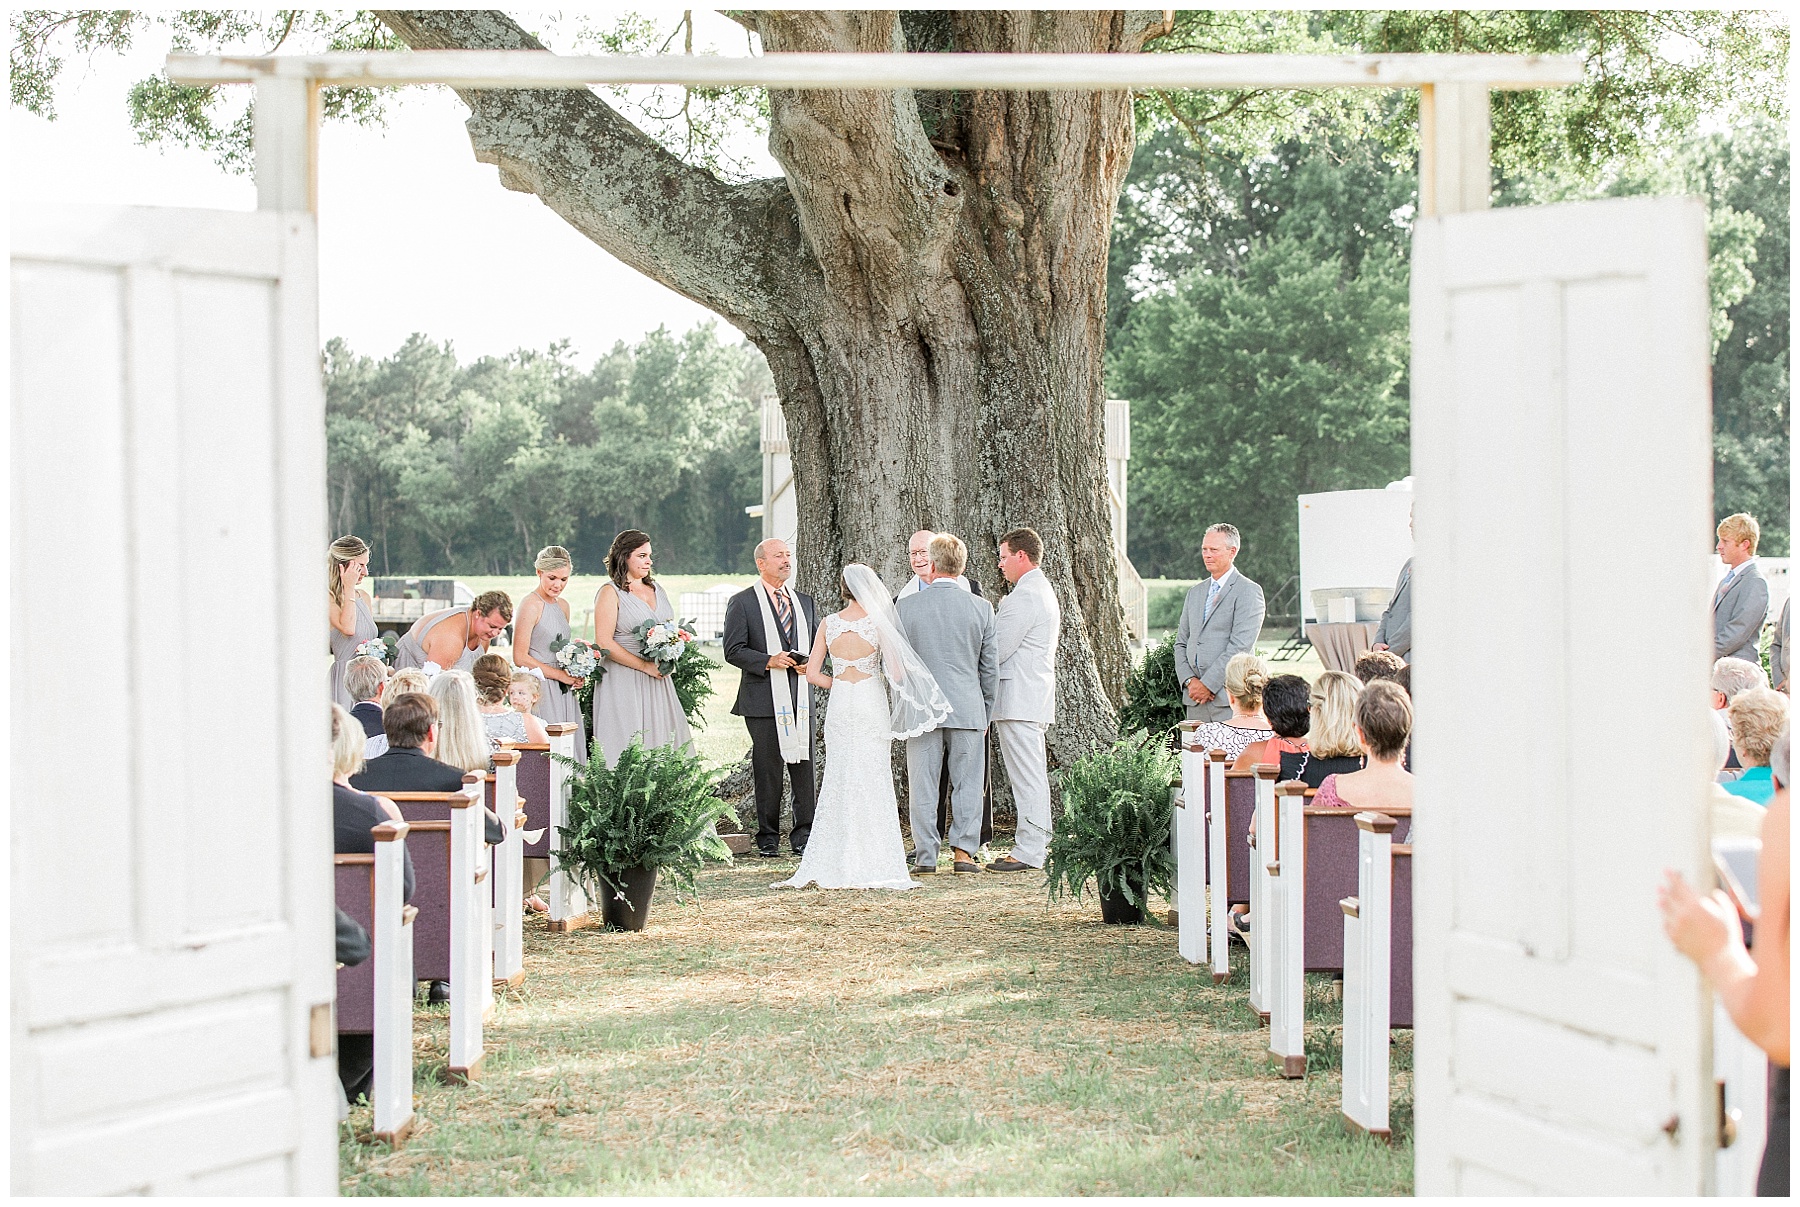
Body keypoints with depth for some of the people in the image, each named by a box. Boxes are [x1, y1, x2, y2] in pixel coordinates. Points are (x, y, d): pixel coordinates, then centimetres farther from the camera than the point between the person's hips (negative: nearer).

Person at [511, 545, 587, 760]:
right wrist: (561, 675, -11)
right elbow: (520, 658, -13)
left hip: (564, 693, 8)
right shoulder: (530, 604, -9)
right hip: (541, 691, -8)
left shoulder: (563, 605, 16)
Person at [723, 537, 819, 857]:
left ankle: (803, 835, 8)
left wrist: (808, 663, -1)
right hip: (764, 699, -4)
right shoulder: (742, 602, 1)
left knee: (804, 765, 1)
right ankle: (768, 837, 8)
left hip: (801, 697, 4)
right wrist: (769, 661, -18)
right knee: (768, 769, 0)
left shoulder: (805, 602, 17)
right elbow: (733, 651, -5)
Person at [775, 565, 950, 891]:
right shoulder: (877, 622, -8)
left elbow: (813, 674, 1)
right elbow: (896, 673, -9)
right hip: (871, 706, -3)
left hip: (839, 706, 3)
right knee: (873, 784, 1)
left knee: (837, 782, 9)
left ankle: (830, 865, 8)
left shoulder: (829, 624, 1)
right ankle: (874, 866, -1)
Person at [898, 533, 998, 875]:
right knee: (967, 783, 6)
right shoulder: (981, 607, -1)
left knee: (923, 786, 5)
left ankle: (925, 855, 6)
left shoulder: (906, 606, -4)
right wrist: (986, 713, 14)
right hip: (968, 708, 1)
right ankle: (964, 852, 2)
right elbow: (990, 667, 4)